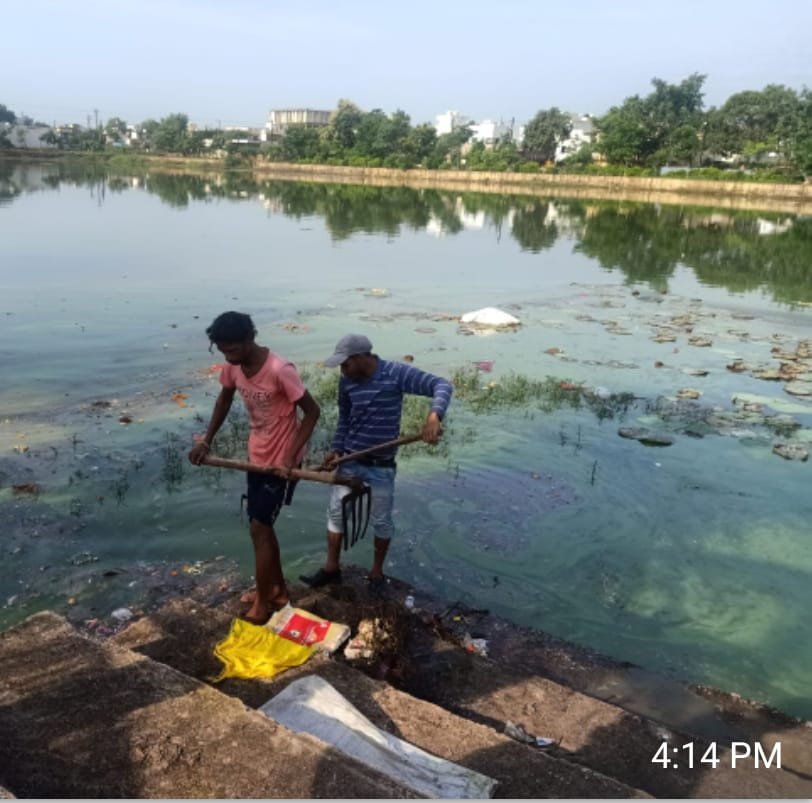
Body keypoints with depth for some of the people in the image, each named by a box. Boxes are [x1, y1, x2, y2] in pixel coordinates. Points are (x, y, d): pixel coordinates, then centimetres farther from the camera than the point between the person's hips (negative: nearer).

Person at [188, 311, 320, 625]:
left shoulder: (280, 370, -28)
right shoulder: (232, 366, -7)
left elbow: (312, 411, -20)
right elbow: (224, 400, 13)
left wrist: (291, 455, -26)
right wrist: (207, 441, 6)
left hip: (281, 459, -7)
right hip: (256, 455, 7)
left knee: (259, 528, -4)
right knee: (261, 525, 16)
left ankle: (263, 603, 13)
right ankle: (277, 589, 34)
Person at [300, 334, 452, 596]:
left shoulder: (396, 373, -19)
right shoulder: (346, 382, -5)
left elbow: (441, 385, -24)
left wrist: (434, 415, -42)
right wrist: (336, 449, -3)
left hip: (382, 465, -4)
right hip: (349, 460, 4)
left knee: (381, 520, 11)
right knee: (335, 512, 12)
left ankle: (377, 571, 32)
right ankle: (331, 568, 30)